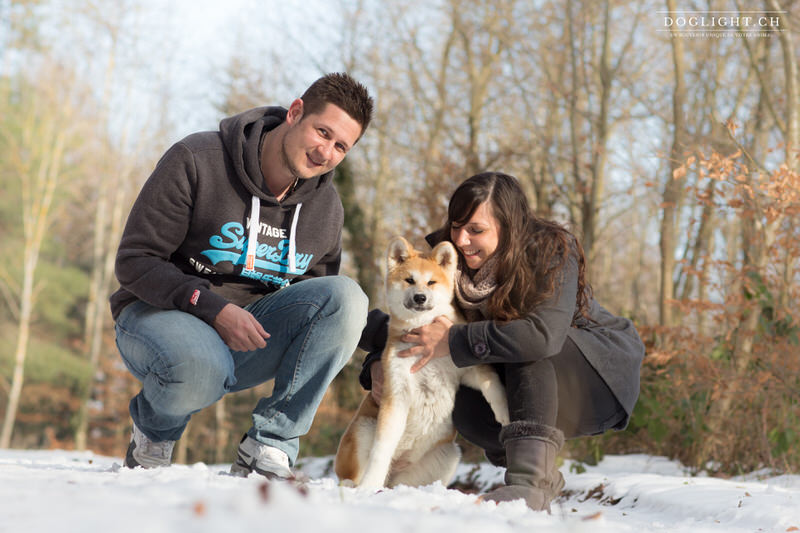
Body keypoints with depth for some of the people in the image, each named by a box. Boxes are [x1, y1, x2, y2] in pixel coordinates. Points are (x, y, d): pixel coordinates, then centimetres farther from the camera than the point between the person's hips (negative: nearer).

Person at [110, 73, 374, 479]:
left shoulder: (326, 207, 3)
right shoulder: (196, 161, -14)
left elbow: (320, 306, 13)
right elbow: (135, 262, -14)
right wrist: (212, 308, -27)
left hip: (248, 331, 5)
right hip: (159, 314, -4)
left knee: (346, 296, -21)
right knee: (201, 368, -41)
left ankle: (266, 449, -18)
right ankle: (152, 437, -1)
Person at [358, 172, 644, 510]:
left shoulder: (551, 250, -24)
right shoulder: (453, 263, -7)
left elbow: (546, 333, -41)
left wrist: (455, 341, -38)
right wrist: (378, 364, -21)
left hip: (603, 368, -5)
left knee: (527, 349, -34)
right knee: (467, 408, -25)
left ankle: (531, 482, -43)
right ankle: (542, 474, -4)